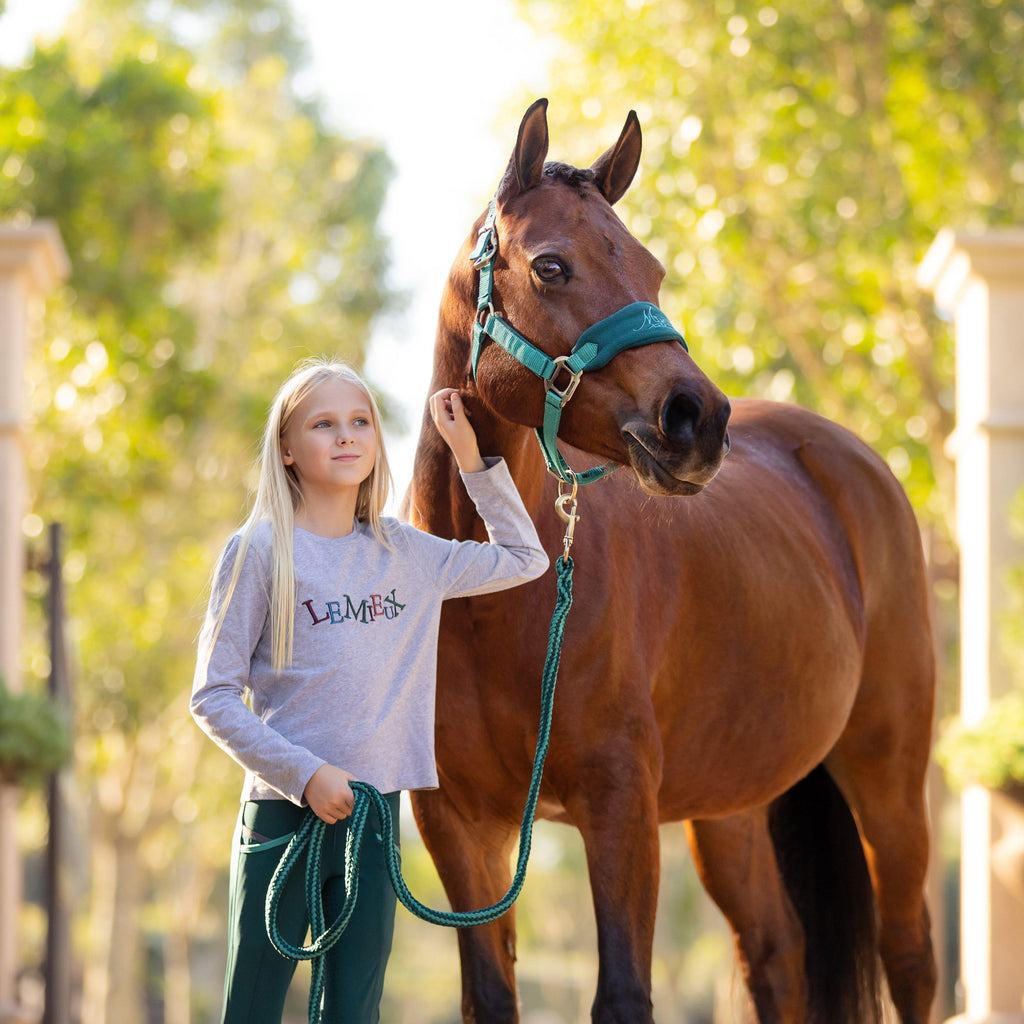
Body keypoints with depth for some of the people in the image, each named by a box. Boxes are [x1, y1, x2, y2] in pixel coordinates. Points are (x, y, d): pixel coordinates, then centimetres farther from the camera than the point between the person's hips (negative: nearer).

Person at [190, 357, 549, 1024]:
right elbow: (213, 698, -7)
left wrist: (471, 455, 13)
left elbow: (525, 558, 21)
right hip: (285, 813, -4)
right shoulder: (260, 552, -5)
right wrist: (306, 774, -17)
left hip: (375, 818, 4)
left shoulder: (406, 554, 9)